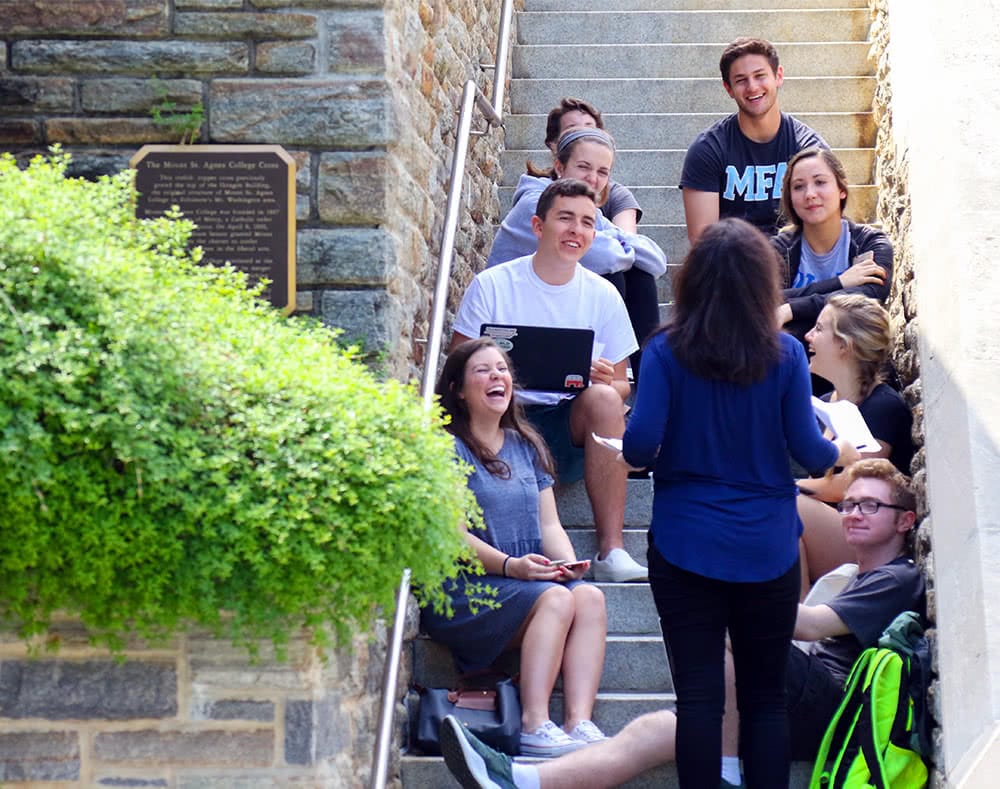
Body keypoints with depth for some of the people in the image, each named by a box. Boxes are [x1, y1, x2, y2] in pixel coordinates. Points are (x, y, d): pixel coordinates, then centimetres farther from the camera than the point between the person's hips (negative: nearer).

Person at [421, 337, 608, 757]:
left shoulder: (526, 446, 21)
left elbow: (549, 523, 17)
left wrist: (569, 563, -4)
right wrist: (510, 565, -22)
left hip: (529, 578, 6)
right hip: (461, 587, -6)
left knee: (590, 596, -24)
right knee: (556, 598, -30)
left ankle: (580, 723, -35)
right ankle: (533, 727, -34)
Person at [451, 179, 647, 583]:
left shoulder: (603, 295, 7)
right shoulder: (491, 285, 0)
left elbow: (621, 386, 11)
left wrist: (605, 381, -14)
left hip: (572, 430, 2)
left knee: (603, 398, -31)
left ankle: (611, 550, -30)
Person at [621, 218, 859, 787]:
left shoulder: (667, 352, -7)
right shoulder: (785, 354, -5)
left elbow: (640, 445, -13)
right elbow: (808, 451, -3)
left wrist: (634, 450, 11)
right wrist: (842, 453, 19)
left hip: (685, 547, -1)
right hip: (768, 548, 1)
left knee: (699, 695, 2)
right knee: (766, 697, 10)